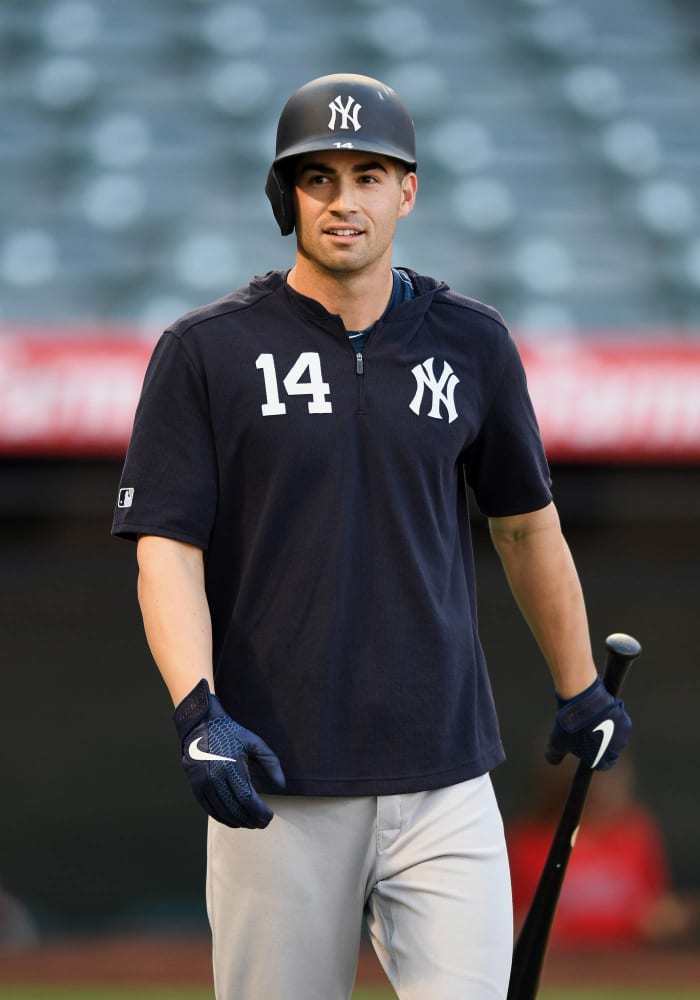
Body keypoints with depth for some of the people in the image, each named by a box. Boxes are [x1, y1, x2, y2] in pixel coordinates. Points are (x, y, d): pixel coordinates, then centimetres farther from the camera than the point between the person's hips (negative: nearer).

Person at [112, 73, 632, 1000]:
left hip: (444, 778, 2)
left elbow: (526, 523, 20)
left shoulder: (472, 344, 8)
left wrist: (579, 689, 27)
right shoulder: (206, 350, 0)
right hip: (276, 781, -2)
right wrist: (199, 712, -19)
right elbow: (168, 548, -5)